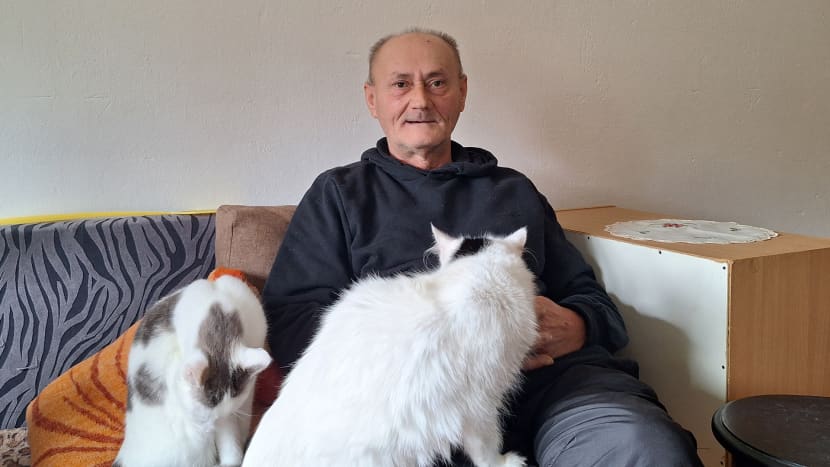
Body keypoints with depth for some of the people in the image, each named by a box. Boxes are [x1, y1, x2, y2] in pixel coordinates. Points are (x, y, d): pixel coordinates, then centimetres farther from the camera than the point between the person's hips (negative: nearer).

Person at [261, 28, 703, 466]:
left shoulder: (514, 191, 29)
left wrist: (575, 328, -2)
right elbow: (288, 323, 4)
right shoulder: (339, 193, 19)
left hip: (555, 375, 3)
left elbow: (590, 296, 25)